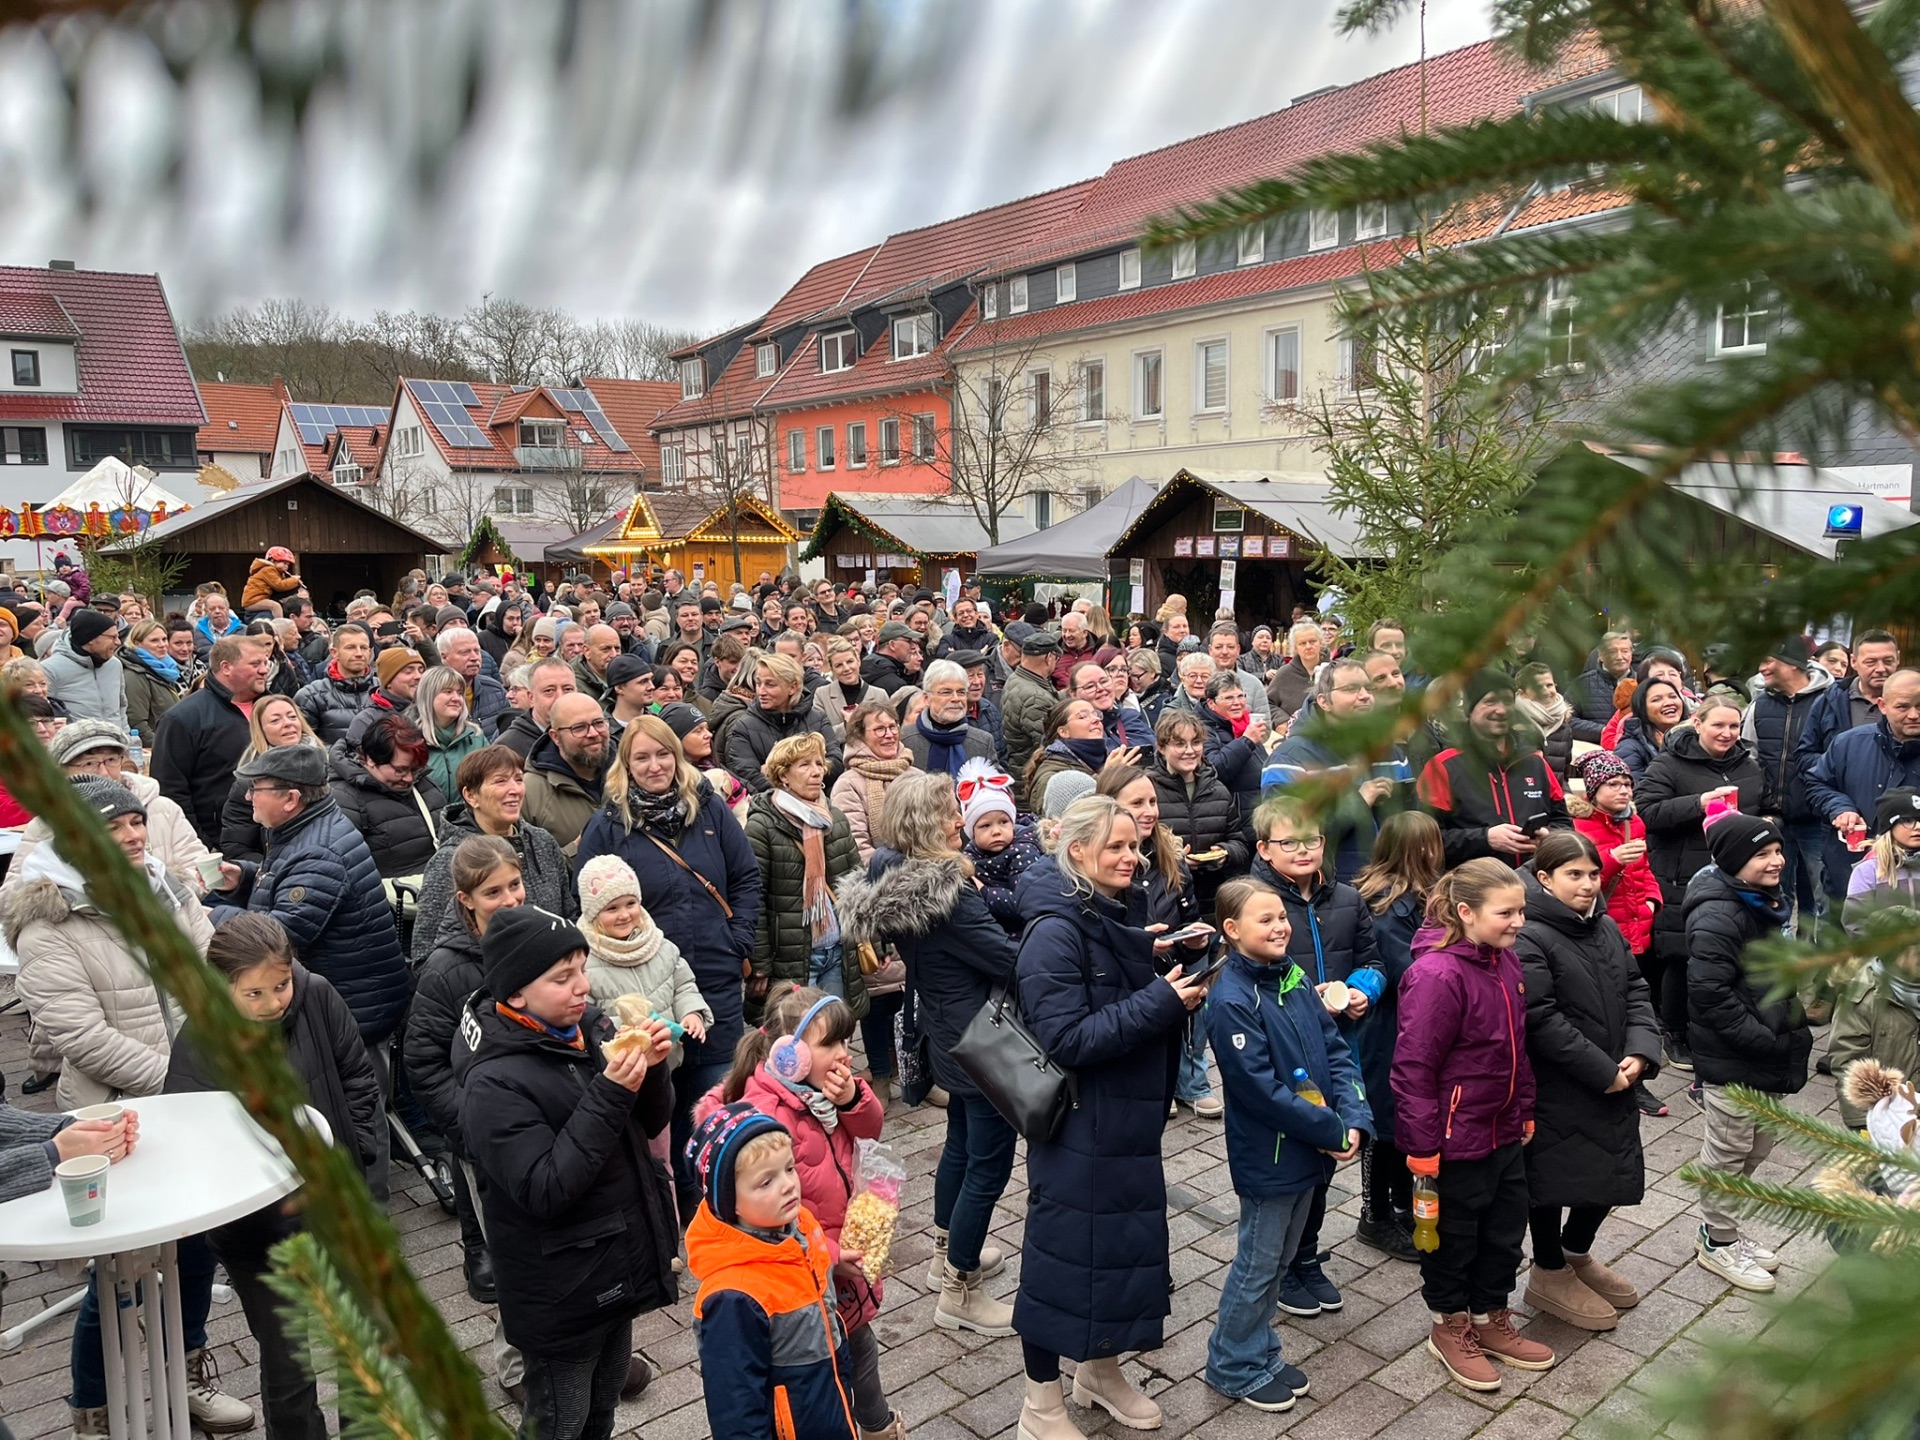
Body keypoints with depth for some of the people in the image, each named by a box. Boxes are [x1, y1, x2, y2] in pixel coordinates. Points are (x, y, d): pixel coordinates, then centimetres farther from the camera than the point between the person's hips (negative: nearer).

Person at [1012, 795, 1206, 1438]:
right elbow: (1067, 1039, -25)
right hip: (1078, 1129, -8)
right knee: (1065, 1254, 5)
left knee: (1126, 1246, 19)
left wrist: (1172, 987, -1)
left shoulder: (1115, 917, 5)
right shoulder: (1055, 933, -21)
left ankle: (1100, 1372, 40)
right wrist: (1161, 1003, -25)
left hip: (1128, 1122, 8)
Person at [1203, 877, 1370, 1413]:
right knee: (1257, 1265, 8)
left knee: (1279, 1259, 20)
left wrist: (1354, 1120, -10)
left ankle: (1260, 1354, 37)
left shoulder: (1294, 977, 1)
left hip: (1311, 1149, 7)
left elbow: (1336, 1051, 4)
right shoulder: (1230, 1000, -22)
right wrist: (1332, 1133, -17)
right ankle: (1233, 1366, 27)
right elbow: (1261, 1088, -24)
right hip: (1269, 1158, -7)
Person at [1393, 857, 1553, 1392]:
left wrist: (1524, 1110, 18)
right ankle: (1450, 1327, 34)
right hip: (1455, 1138, -8)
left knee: (1506, 1228, 21)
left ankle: (1490, 1319, 42)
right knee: (1453, 1234, 12)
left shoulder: (1505, 960, 1)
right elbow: (1414, 1067, -24)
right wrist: (1422, 1145, -20)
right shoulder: (1438, 975, -27)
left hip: (1503, 1132, 8)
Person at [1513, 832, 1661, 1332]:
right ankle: (1550, 1273, 27)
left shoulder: (1606, 928, 8)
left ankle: (1577, 1255, 42)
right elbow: (1542, 1020, -23)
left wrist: (1640, 1052, -7)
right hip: (1556, 1094, -8)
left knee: (1611, 1174, 18)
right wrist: (1604, 1071, -19)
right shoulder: (1530, 939, -20)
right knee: (1553, 1180, 6)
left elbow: (1635, 991, 10)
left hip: (1613, 1084, 8)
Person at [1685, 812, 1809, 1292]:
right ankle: (1717, 1243, 22)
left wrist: (1794, 1030, 12)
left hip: (1769, 1053, 10)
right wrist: (1767, 1042, -22)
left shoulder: (1771, 905, 10)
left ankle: (1722, 1229, 36)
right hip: (1731, 1060, -9)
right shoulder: (1718, 917, -22)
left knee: (1758, 1146, 20)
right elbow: (1711, 994, -27)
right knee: (1727, 1152, 5)